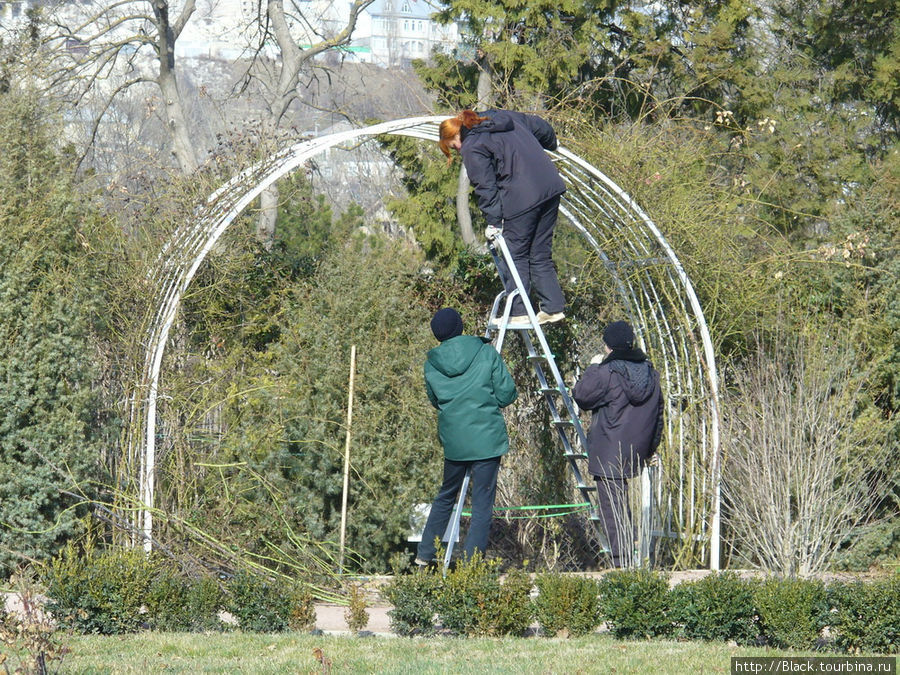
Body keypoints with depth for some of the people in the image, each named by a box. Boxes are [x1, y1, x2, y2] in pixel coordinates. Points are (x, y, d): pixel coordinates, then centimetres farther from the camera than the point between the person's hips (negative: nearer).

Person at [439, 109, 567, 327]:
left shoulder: (472, 147, -3)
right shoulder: (501, 117, 18)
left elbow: (485, 187, -9)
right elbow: (541, 127, 27)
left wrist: (493, 221, -8)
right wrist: (551, 145, 46)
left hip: (522, 200, -8)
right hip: (551, 189, 8)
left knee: (516, 255, 2)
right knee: (541, 255, 15)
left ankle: (518, 313, 2)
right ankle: (553, 307, 14)